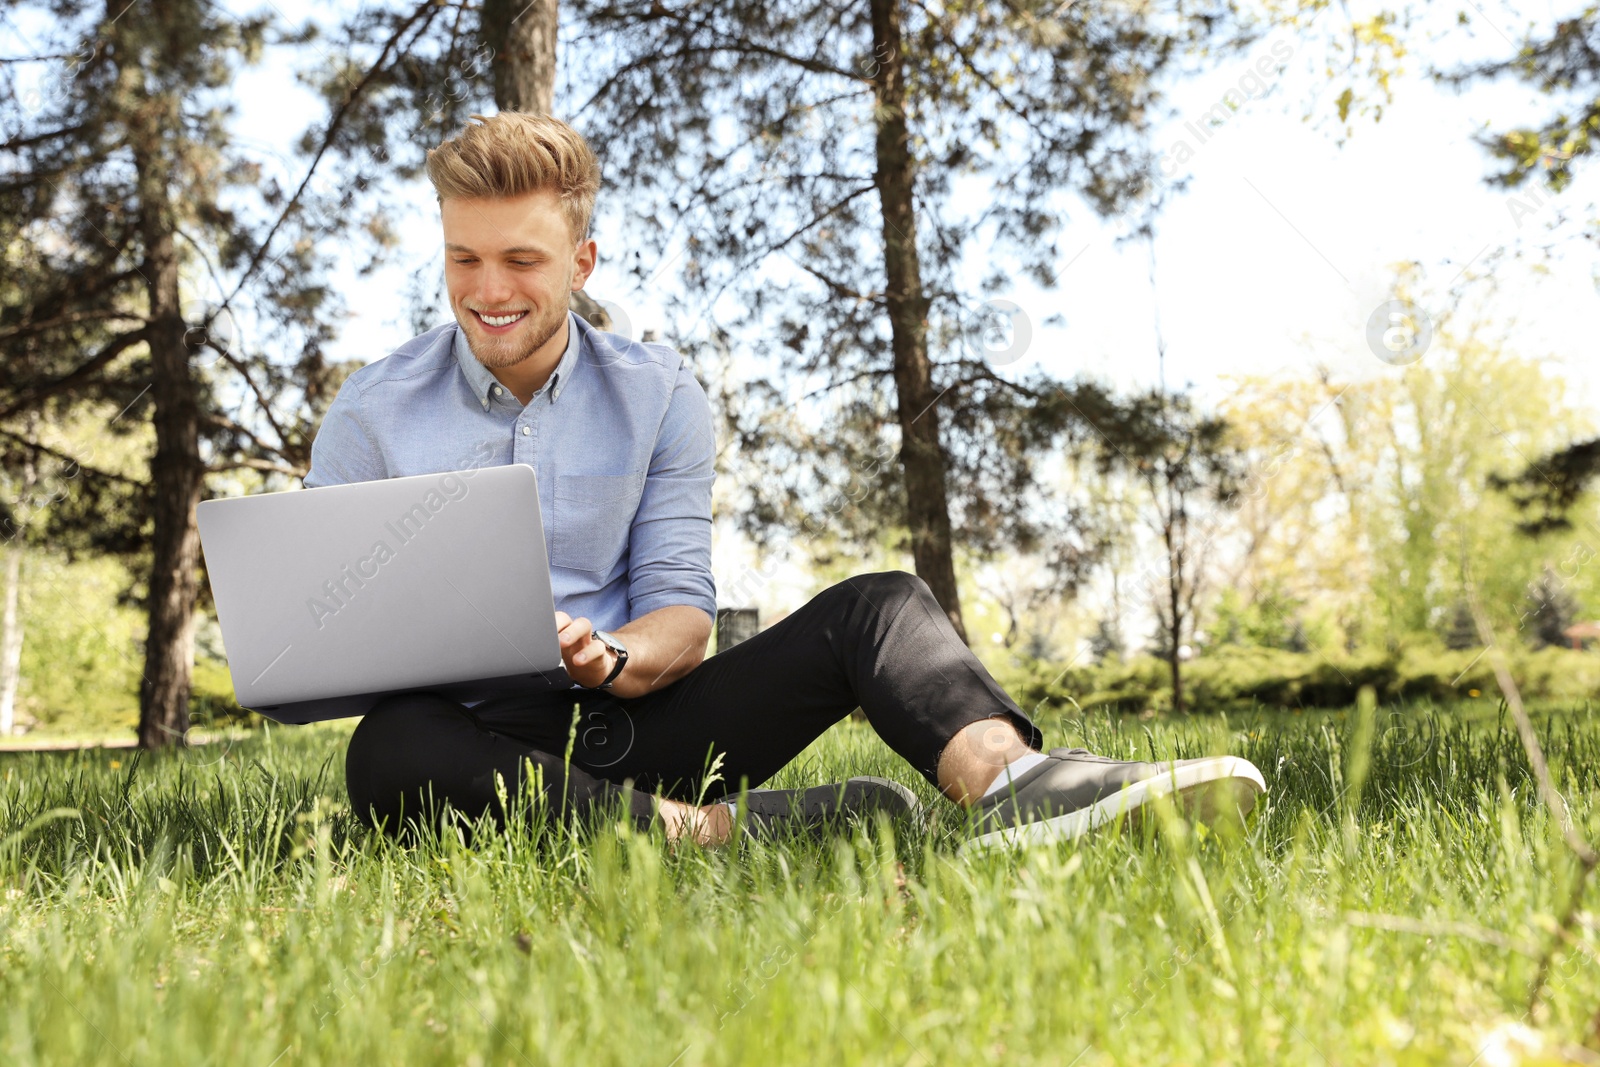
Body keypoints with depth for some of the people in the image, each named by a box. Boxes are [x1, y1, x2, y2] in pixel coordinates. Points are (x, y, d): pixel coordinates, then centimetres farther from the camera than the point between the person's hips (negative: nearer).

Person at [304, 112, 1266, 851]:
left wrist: (612, 660, -22)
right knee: (391, 751, -38)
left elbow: (682, 606, 1)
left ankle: (1013, 781, -44)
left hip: (634, 721, 2)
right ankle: (718, 827, -37)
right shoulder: (374, 413, 2)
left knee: (878, 606, -16)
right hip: (488, 741, -1)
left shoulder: (661, 396, 5)